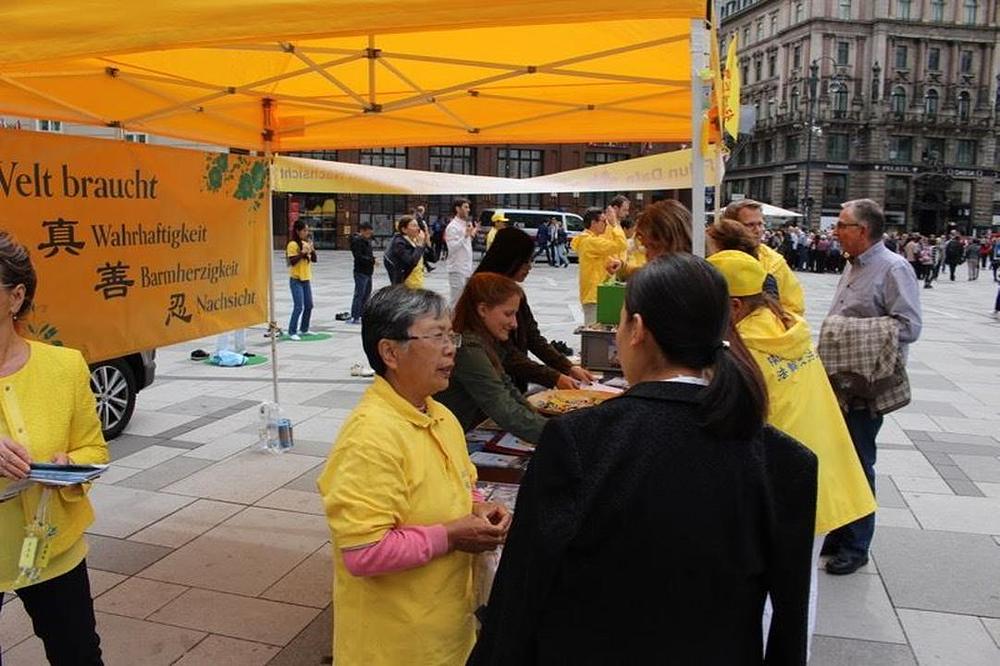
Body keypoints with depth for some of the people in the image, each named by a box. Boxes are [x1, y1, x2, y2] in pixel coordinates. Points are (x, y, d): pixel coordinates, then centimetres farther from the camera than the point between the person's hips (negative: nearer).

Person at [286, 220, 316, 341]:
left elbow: (314, 260, 10)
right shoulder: (292, 244, -11)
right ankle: (292, 332, -2)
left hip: (306, 279, 8)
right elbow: (292, 262, -17)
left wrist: (312, 249, -7)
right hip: (296, 280, -8)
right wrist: (302, 253, -25)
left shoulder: (306, 243, 12)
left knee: (309, 305, 11)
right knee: (298, 307, -10)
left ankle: (304, 329, 24)